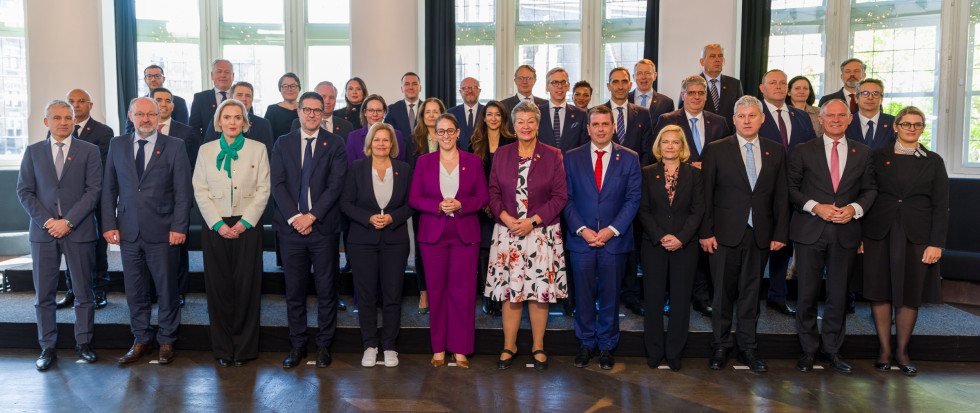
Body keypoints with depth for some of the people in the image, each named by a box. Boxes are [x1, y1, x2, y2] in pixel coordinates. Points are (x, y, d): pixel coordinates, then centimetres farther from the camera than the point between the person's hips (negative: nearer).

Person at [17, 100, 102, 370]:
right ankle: (47, 348, 15)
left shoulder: (89, 151, 4)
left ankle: (83, 343, 16)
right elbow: (24, 191, 5)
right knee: (43, 294, 5)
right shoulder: (33, 152, 10)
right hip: (43, 232, 2)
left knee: (83, 292, 4)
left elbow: (93, 191, -3)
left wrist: (68, 221, -11)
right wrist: (47, 221, -8)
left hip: (79, 232, -2)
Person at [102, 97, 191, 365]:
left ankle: (166, 341, 20)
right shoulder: (117, 145, 9)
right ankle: (141, 340, 24)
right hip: (128, 232, 3)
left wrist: (178, 227, -10)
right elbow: (109, 189, 10)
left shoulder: (174, 147, -1)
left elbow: (183, 191, -3)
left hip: (162, 232, -3)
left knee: (167, 290, 5)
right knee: (135, 290, 10)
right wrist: (109, 225, 2)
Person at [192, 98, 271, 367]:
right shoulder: (206, 151, 9)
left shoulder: (258, 149, 6)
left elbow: (263, 190, 1)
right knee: (218, 286, 2)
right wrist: (218, 224, -7)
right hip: (215, 227, 1)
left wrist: (245, 222, -9)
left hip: (248, 226, -1)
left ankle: (244, 348, 10)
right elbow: (200, 191, 4)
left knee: (247, 285, -1)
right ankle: (223, 349, 13)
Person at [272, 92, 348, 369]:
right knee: (294, 291, 7)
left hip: (324, 227, -1)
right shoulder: (283, 144, 10)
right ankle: (297, 345, 19)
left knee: (326, 290, 4)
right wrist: (293, 217, -10)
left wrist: (311, 216, -12)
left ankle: (324, 345, 16)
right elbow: (277, 185, 3)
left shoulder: (334, 144, 4)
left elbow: (336, 185, -4)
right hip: (291, 227, 2)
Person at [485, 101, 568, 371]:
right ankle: (509, 346, 15)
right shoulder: (501, 154, 8)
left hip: (541, 232, -1)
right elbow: (493, 193, 7)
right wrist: (506, 218, -10)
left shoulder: (552, 156, 2)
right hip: (508, 231, 1)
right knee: (509, 289, 2)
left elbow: (560, 196, -1)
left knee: (540, 289, 1)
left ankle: (538, 347, 15)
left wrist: (532, 221, -11)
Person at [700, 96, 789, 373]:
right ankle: (720, 347, 18)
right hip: (725, 234, -2)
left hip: (760, 235, 2)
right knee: (723, 292, 4)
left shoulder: (775, 151, 9)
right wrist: (705, 232, -8)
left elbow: (781, 195, 9)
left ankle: (748, 347, 22)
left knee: (751, 292, 10)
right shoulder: (717, 150, 1)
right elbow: (705, 193, -2)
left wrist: (780, 233, 2)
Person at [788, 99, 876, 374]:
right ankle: (809, 349, 17)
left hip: (845, 232, 2)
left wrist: (854, 208, -7)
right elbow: (791, 187, 1)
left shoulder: (863, 153, 9)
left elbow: (869, 190, 12)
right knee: (807, 292, 3)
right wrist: (816, 207, -13)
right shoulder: (804, 151, 2)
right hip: (810, 230, -2)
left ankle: (831, 348, 23)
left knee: (839, 293, 7)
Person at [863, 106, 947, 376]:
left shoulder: (933, 162, 7)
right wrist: (861, 235, -2)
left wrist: (937, 243, -4)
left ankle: (902, 351, 18)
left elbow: (941, 206, 4)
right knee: (880, 292, 3)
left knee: (911, 294, 4)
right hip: (880, 234, 0)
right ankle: (884, 350, 15)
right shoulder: (878, 158, 7)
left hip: (917, 237, 0)